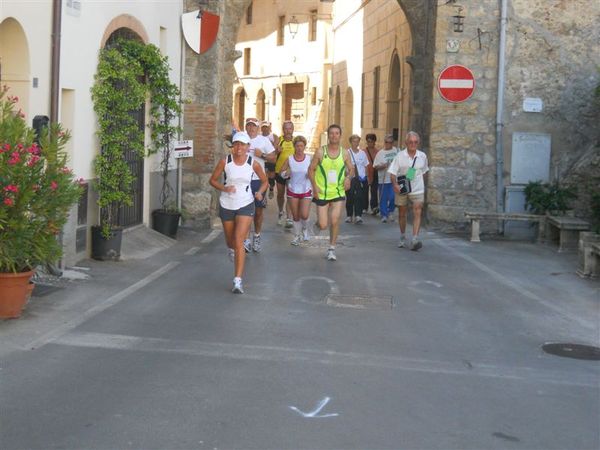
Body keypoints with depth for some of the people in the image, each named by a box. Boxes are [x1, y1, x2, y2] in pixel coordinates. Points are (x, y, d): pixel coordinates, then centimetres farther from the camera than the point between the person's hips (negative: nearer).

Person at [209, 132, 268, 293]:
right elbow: (213, 180, 1)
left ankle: (238, 280, -13)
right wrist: (224, 188, -18)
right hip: (226, 205, 2)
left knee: (239, 242, -14)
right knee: (230, 240, 18)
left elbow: (265, 181, 7)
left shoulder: (253, 164, -8)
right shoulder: (225, 162, -9)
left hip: (245, 205, -2)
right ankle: (232, 250, 58)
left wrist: (260, 192, -13)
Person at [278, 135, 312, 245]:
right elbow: (282, 173, 4)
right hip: (292, 191, 1)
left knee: (304, 215, -13)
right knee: (295, 216, 8)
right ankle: (297, 236, 28)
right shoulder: (289, 159, -3)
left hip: (306, 191, -1)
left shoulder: (309, 159, -5)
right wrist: (286, 173, -18)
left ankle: (305, 229, 20)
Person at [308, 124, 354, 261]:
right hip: (322, 193, -1)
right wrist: (314, 186, -12)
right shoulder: (320, 152, -5)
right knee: (323, 226, -3)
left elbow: (351, 169, 12)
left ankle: (332, 249, 5)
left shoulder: (344, 153, 0)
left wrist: (348, 177, -11)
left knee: (334, 220, -12)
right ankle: (319, 220, 36)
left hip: (338, 193, 1)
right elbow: (311, 169, -1)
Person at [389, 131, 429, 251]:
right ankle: (402, 238, 30)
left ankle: (414, 239, -20)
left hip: (417, 190, 0)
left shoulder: (422, 156, 2)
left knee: (417, 213, -14)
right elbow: (393, 172, -7)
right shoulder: (400, 156, -4)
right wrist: (395, 184, -22)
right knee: (402, 214, 11)